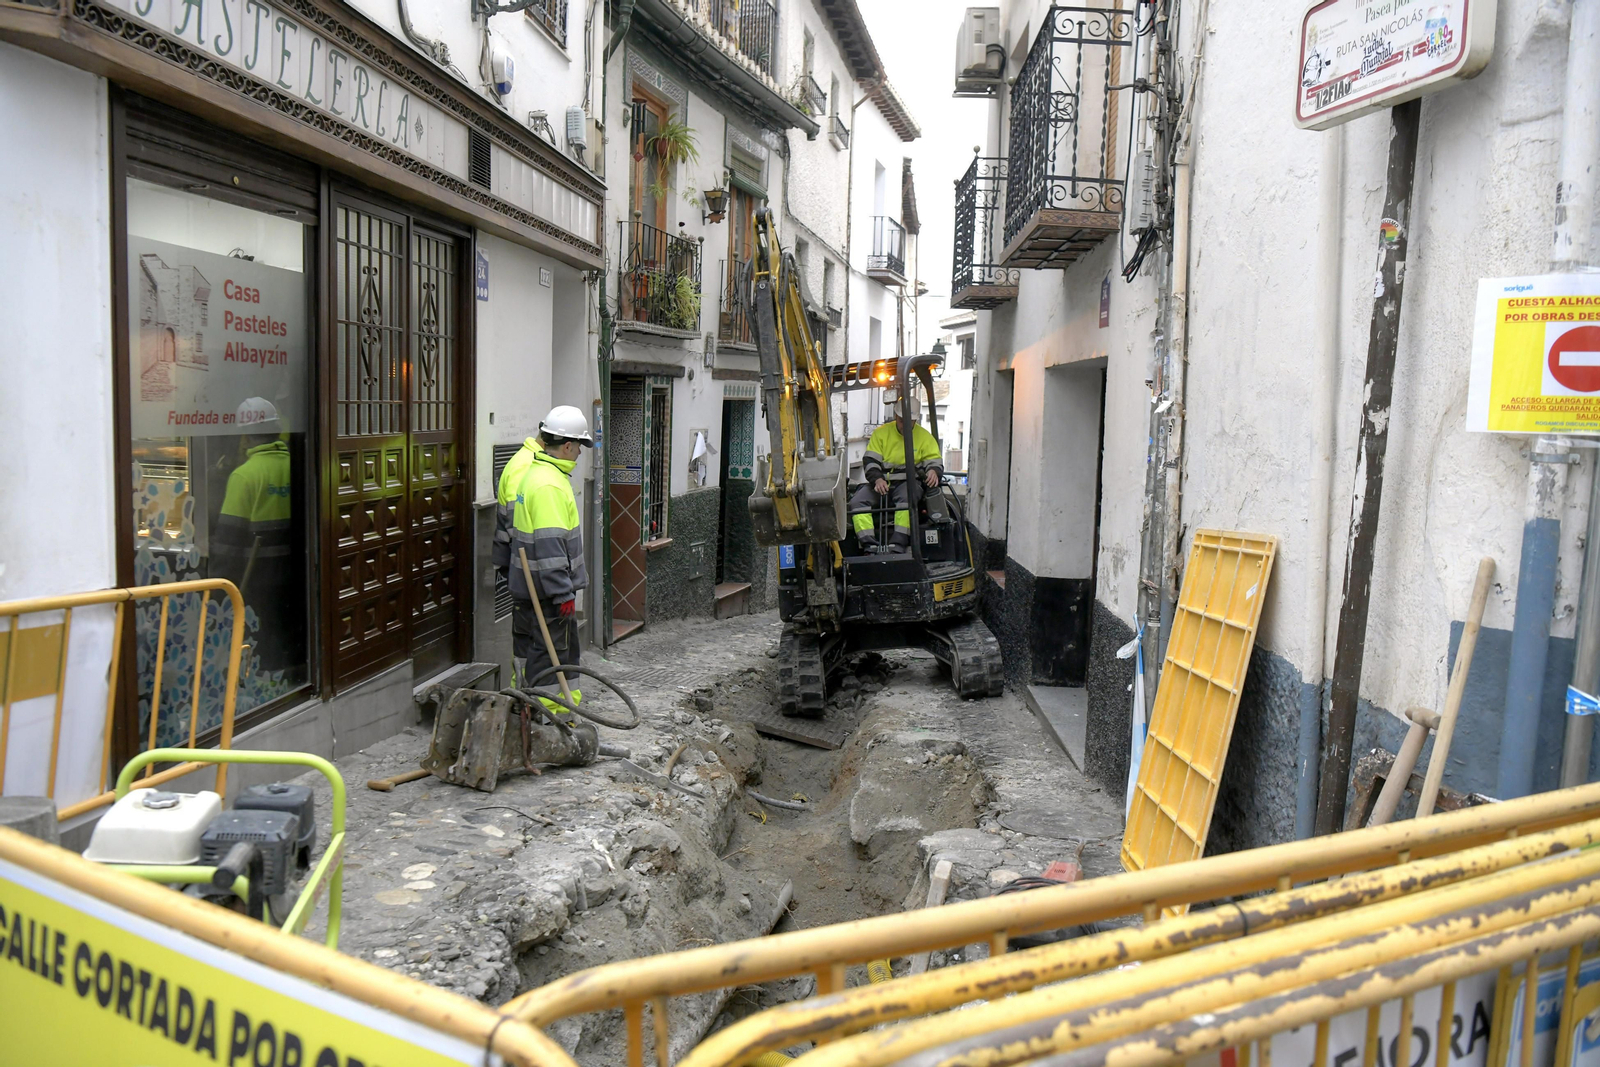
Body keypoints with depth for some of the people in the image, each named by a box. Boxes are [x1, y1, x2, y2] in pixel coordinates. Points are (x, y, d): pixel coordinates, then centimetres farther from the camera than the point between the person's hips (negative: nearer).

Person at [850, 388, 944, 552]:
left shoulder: (924, 436, 10)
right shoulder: (881, 433, 10)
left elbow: (934, 461, 7)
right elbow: (870, 461, 2)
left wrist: (933, 471, -20)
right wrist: (877, 479, -19)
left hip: (908, 483, -2)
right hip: (881, 482, 2)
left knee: (906, 498, -38)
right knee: (857, 502, -23)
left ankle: (898, 544, -44)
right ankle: (869, 545, -33)